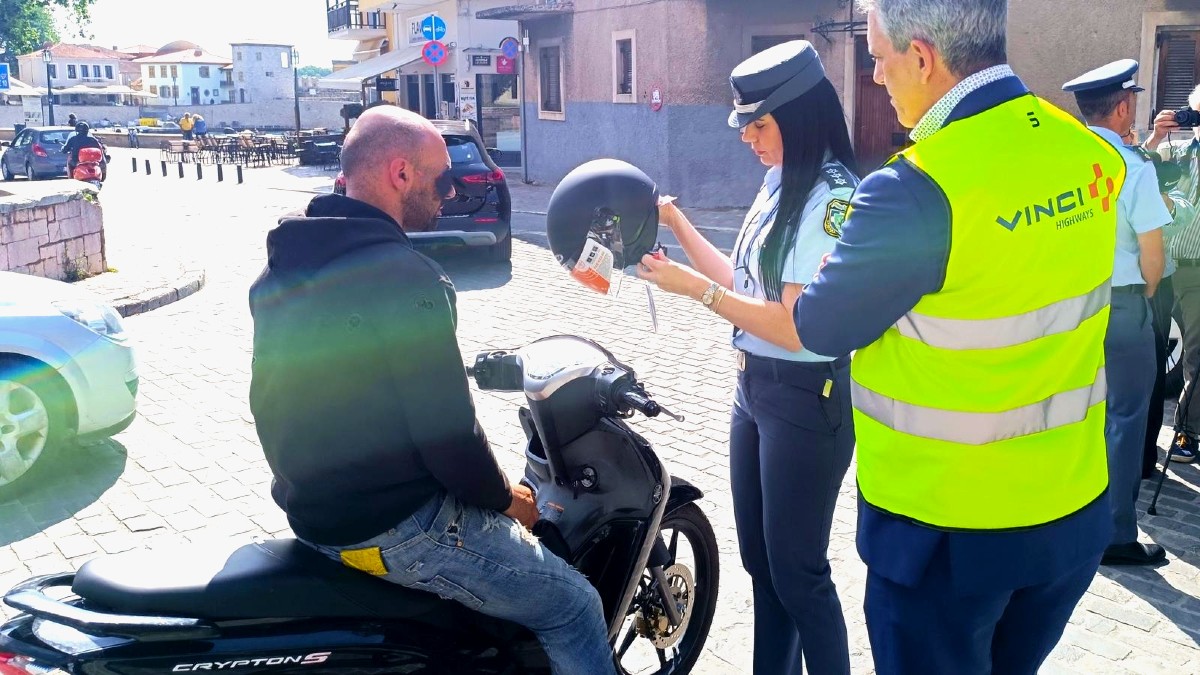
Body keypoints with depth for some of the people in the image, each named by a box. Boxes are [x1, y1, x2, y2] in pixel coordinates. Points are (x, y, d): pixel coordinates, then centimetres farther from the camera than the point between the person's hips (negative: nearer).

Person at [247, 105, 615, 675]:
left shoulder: (282, 265, 4)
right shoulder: (403, 276, -24)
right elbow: (446, 429, -23)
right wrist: (503, 497, -4)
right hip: (395, 527, -9)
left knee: (487, 511, 30)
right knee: (573, 608, 2)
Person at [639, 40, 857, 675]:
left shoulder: (832, 199, -20)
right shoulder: (779, 185, 8)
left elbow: (798, 327, -24)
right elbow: (742, 283, 12)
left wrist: (693, 287, -21)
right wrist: (676, 223, 6)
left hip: (806, 400, -9)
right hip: (755, 387, 9)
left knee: (796, 569, 4)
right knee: (758, 556, 20)